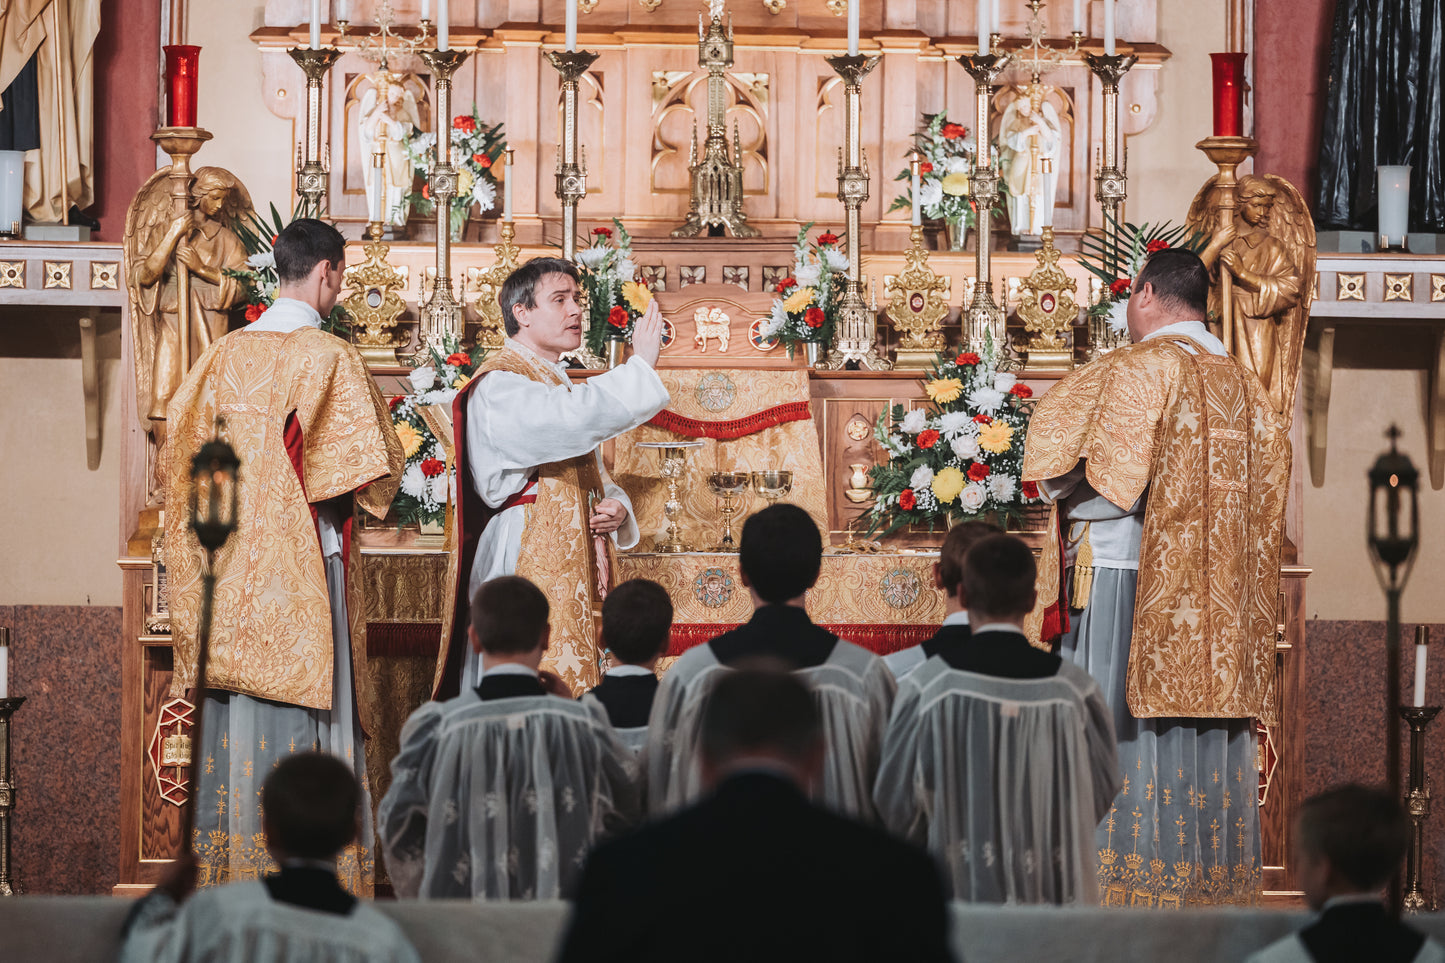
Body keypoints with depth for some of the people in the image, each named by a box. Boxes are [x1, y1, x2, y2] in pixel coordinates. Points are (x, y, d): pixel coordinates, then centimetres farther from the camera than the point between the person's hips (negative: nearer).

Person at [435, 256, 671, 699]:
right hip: (520, 563, -9)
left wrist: (615, 506, 3)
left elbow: (590, 479, 26)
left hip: (568, 573, 9)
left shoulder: (557, 385, 22)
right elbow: (576, 418, -29)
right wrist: (639, 365, -18)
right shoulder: (499, 386, -10)